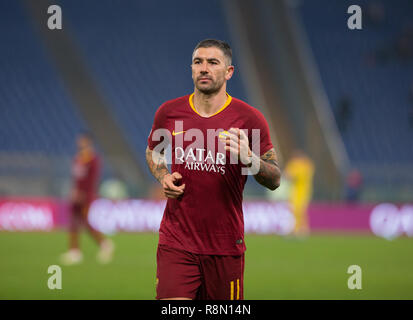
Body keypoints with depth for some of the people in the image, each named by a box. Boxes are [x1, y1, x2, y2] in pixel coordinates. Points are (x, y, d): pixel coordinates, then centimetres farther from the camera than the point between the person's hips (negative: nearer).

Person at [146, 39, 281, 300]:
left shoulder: (249, 119, -3)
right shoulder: (169, 112, 3)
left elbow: (275, 180, 0)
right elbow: (153, 151, 24)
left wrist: (249, 159, -20)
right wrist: (164, 178, 3)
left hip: (226, 246, 0)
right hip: (176, 243, 0)